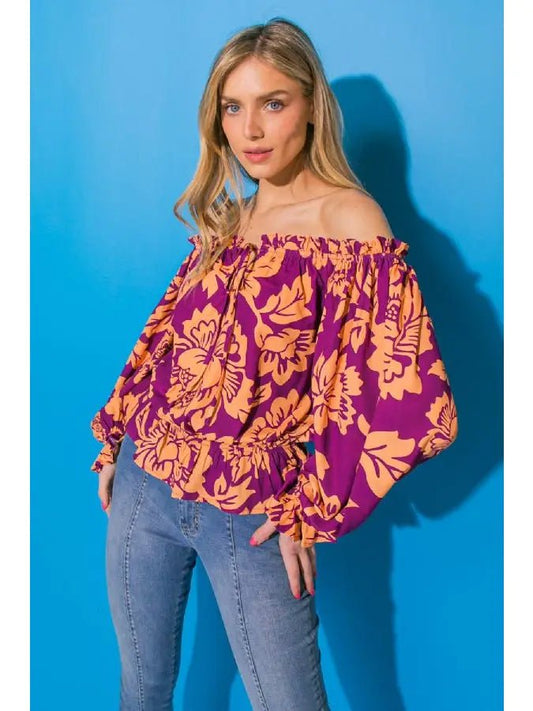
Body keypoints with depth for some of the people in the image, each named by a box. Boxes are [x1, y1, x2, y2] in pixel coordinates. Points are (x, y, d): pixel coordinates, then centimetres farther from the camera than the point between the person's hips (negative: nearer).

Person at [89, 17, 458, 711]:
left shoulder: (349, 219, -14)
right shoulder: (224, 221, 7)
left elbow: (404, 397, -18)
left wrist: (311, 510, -9)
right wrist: (115, 442, 12)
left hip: (249, 518, -6)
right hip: (143, 486, 6)